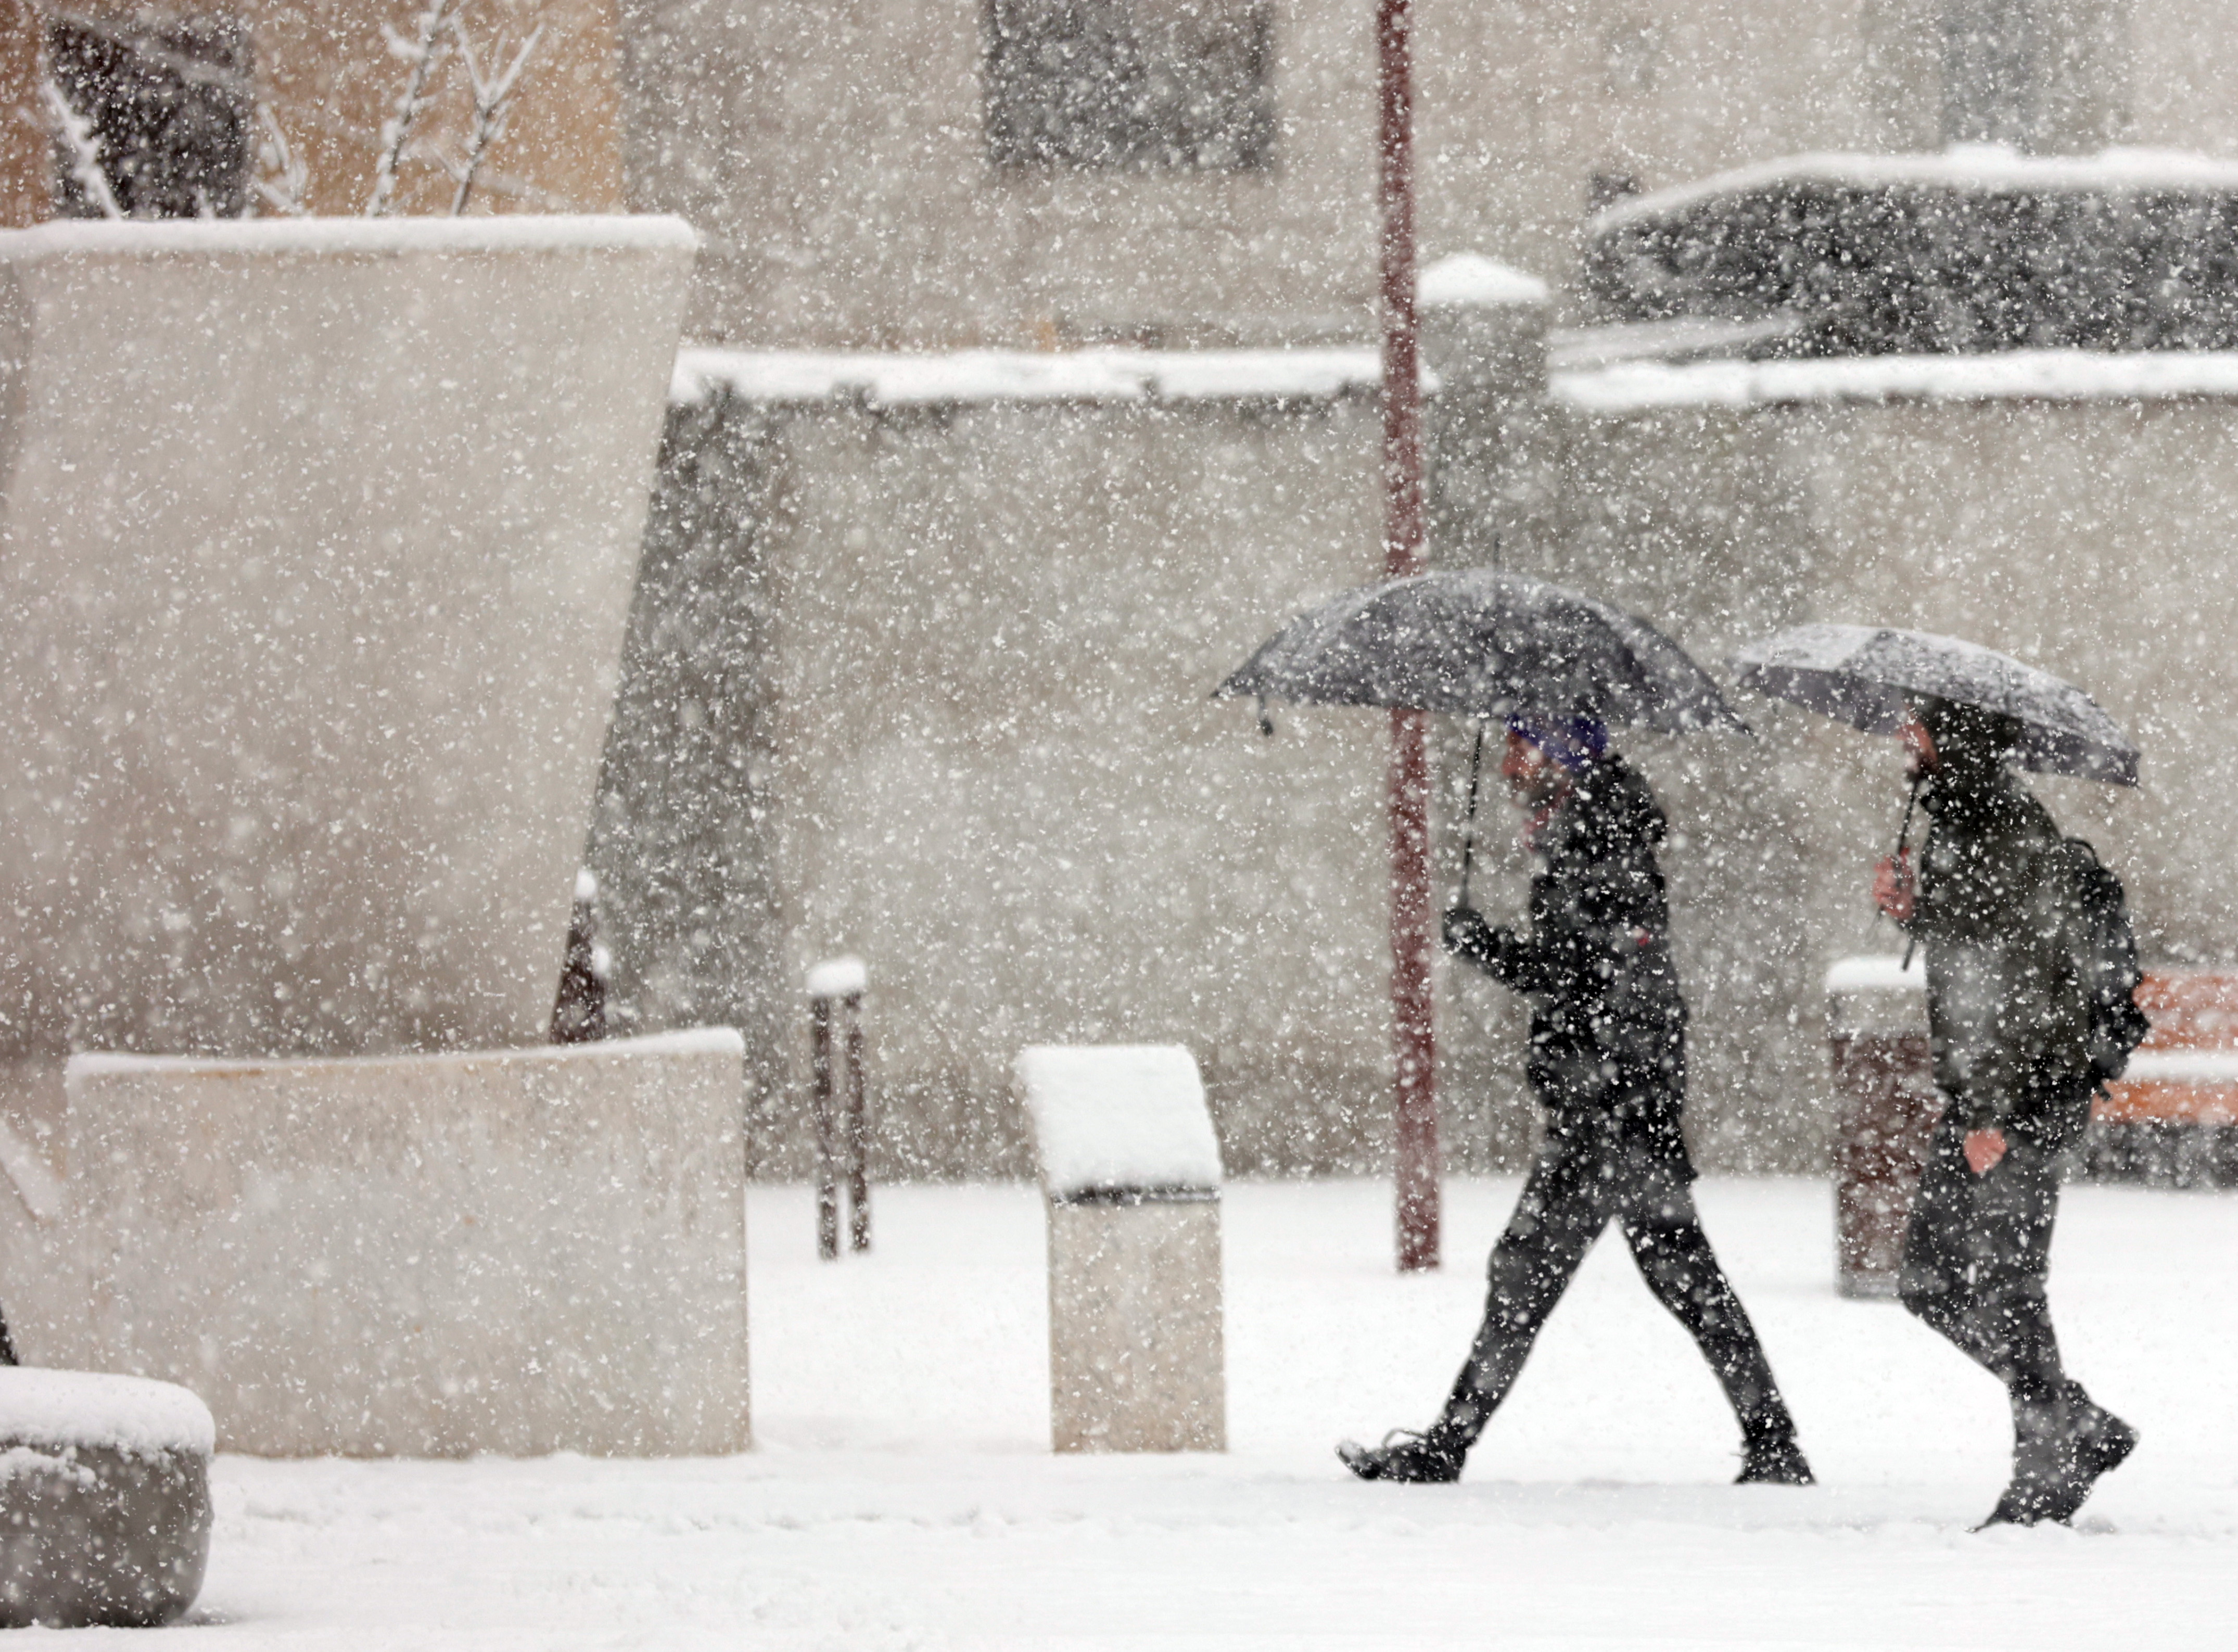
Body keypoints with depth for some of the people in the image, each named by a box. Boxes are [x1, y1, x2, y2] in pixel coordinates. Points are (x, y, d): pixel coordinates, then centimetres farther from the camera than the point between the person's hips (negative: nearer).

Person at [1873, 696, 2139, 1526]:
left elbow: (2020, 979, -21)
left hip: (2026, 1095, -10)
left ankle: (2047, 1476, 3)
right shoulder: (1957, 825, 14)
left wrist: (1993, 1112, -24)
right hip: (1977, 1097, 10)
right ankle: (2086, 1430, 17)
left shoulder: (2012, 834, -16)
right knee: (1930, 1281, 11)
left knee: (2002, 1287, -6)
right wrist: (1911, 909, 5)